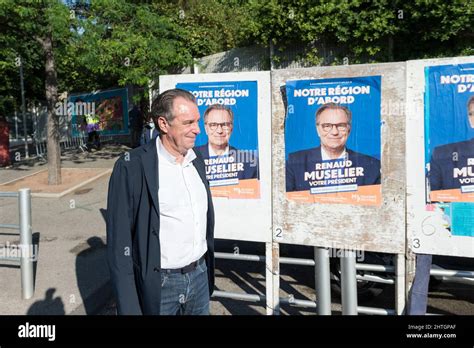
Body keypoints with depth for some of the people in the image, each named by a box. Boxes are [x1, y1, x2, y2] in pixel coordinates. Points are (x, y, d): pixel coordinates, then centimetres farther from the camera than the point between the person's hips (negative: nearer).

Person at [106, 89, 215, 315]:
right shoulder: (132, 166, -16)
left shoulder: (196, 161, 4)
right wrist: (128, 307, -15)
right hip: (159, 285, -5)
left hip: (199, 277, 6)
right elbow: (119, 241, -14)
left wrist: (208, 269, 14)